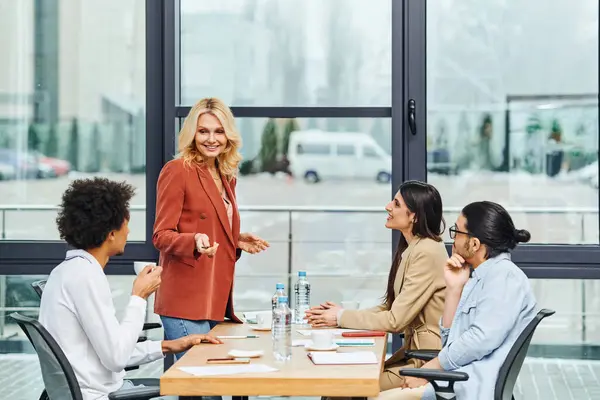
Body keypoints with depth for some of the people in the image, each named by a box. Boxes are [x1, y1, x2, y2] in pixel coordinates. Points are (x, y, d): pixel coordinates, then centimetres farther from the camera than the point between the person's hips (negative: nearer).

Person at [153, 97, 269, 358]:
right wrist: (195, 241, -28)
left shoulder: (226, 177, 17)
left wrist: (238, 242, 9)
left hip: (215, 300, 8)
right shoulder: (177, 171, -7)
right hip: (185, 301, -8)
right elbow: (161, 236, -11)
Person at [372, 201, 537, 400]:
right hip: (455, 377, 9)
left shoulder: (504, 275, -10)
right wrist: (454, 288, 8)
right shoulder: (478, 277, 19)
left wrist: (429, 369, -12)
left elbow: (482, 339, -21)